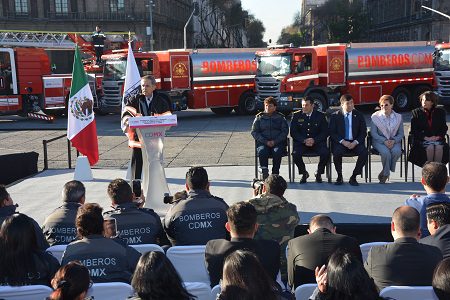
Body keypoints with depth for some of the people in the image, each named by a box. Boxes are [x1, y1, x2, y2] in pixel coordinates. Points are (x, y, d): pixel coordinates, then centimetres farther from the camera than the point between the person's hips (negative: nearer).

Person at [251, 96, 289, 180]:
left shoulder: (280, 117, 13)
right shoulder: (259, 117, 13)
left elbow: (285, 131, 4)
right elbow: (254, 132, 5)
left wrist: (275, 141, -12)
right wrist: (265, 142, -9)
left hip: (278, 142, 0)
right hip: (263, 142, 0)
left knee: (277, 152, -33)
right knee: (262, 152, -33)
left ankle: (275, 174, -23)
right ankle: (265, 174, -28)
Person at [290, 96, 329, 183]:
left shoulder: (320, 116, 6)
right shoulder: (296, 115, 5)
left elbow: (325, 132, 2)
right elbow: (293, 132, -1)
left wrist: (314, 140, -16)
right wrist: (304, 140, -17)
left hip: (317, 142, 0)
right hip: (301, 142, 0)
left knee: (326, 153, -29)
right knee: (295, 154, -31)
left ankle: (319, 173, -1)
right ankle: (304, 173, -3)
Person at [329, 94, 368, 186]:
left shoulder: (359, 115, 9)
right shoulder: (335, 116, 4)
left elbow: (363, 132, 6)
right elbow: (332, 133, -2)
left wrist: (355, 142, -12)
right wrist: (342, 141, -17)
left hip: (355, 143, 2)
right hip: (340, 143, -2)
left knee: (364, 152, -28)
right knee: (337, 153, -34)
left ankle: (353, 177, -10)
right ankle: (339, 177, -9)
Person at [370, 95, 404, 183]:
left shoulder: (398, 117, 8)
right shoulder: (375, 116, 1)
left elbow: (401, 133, 6)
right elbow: (373, 133, -4)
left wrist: (394, 141, -15)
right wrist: (384, 141, -18)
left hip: (394, 141, 2)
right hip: (379, 140, -2)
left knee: (397, 151, -31)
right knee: (386, 152, -34)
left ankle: (384, 173, -11)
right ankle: (386, 172, -7)